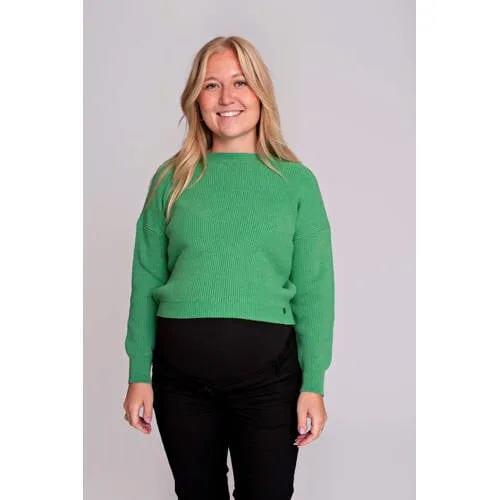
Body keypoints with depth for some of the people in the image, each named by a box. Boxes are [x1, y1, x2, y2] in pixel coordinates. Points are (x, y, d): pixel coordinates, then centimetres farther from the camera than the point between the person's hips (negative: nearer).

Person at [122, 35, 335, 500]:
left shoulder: (296, 180, 0)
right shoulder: (172, 179, 4)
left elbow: (314, 290, -2)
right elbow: (145, 280, 4)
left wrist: (314, 384, -5)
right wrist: (139, 374, 1)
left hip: (268, 371, -1)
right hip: (179, 370, 2)